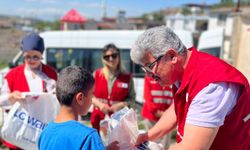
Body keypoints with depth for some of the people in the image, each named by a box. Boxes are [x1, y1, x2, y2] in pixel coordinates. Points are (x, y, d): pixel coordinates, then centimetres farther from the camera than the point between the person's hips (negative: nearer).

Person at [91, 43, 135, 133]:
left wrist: (121, 104, -13)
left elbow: (132, 97, 5)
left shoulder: (127, 77, 0)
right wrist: (99, 104, -10)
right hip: (99, 118, 2)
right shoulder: (96, 74, 3)